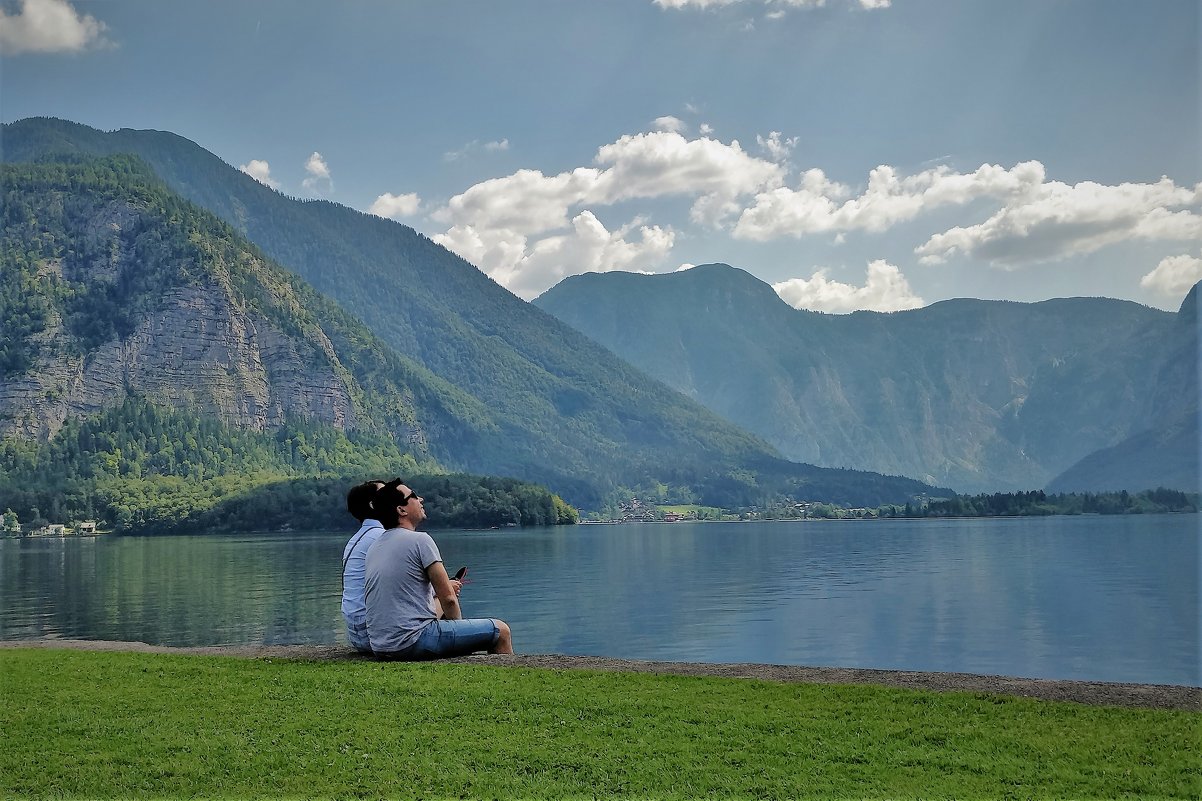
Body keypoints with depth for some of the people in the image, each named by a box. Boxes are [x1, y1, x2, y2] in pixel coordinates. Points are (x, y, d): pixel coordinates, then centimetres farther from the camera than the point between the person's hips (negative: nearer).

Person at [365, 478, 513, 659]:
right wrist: (458, 628, 7)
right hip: (412, 643, -9)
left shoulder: (374, 546, 14)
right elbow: (448, 599, -10)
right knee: (501, 631, 0)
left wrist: (444, 586, 23)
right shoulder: (420, 540, -10)